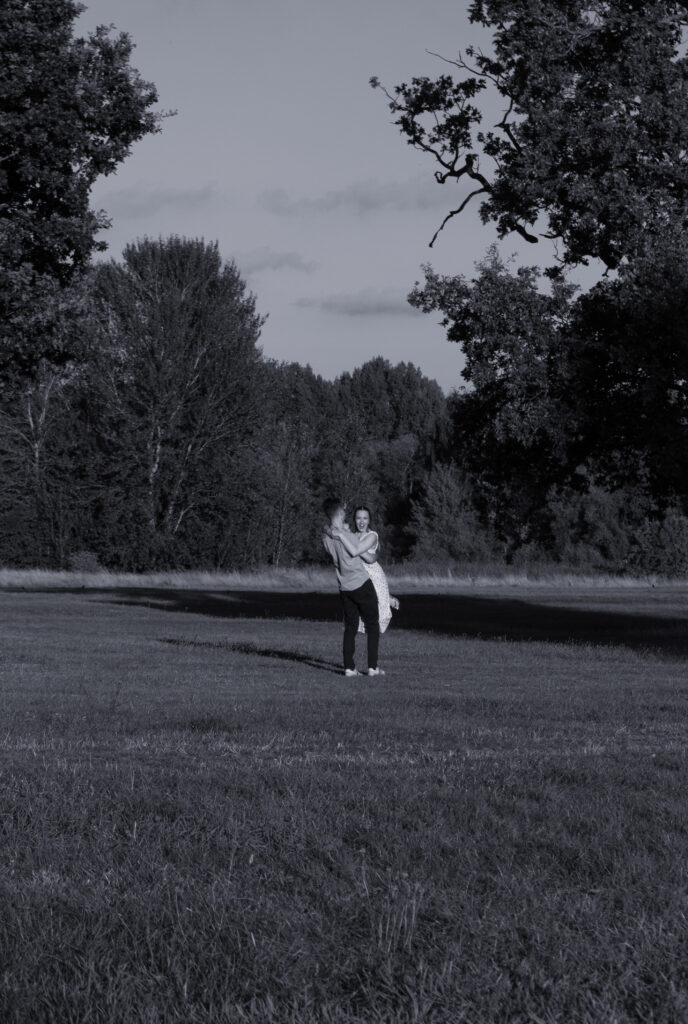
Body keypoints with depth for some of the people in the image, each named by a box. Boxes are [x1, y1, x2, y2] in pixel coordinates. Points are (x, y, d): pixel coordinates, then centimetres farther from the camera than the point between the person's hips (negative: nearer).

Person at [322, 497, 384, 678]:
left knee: (350, 627, 12)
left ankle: (349, 667, 3)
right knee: (373, 625, 6)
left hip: (344, 587, 6)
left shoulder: (326, 537, -2)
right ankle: (372, 666, 3)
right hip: (362, 585, -6)